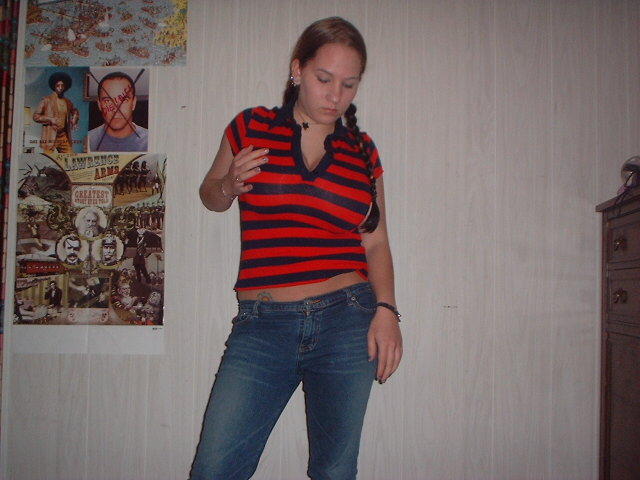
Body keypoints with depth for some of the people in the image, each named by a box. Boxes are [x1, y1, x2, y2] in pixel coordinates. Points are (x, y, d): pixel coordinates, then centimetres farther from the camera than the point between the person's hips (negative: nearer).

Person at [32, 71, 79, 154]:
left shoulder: (68, 102, 15)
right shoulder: (46, 100, 1)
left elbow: (75, 112, 35)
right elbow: (36, 116, 0)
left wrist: (74, 119, 13)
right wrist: (50, 119, -13)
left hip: (64, 137, 5)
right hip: (50, 137, -4)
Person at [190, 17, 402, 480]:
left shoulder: (363, 151, 9)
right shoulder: (250, 127, 4)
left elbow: (375, 242, 10)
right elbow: (210, 196, 17)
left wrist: (386, 309, -4)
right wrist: (229, 187, -5)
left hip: (348, 323, 1)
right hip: (262, 327, -1)